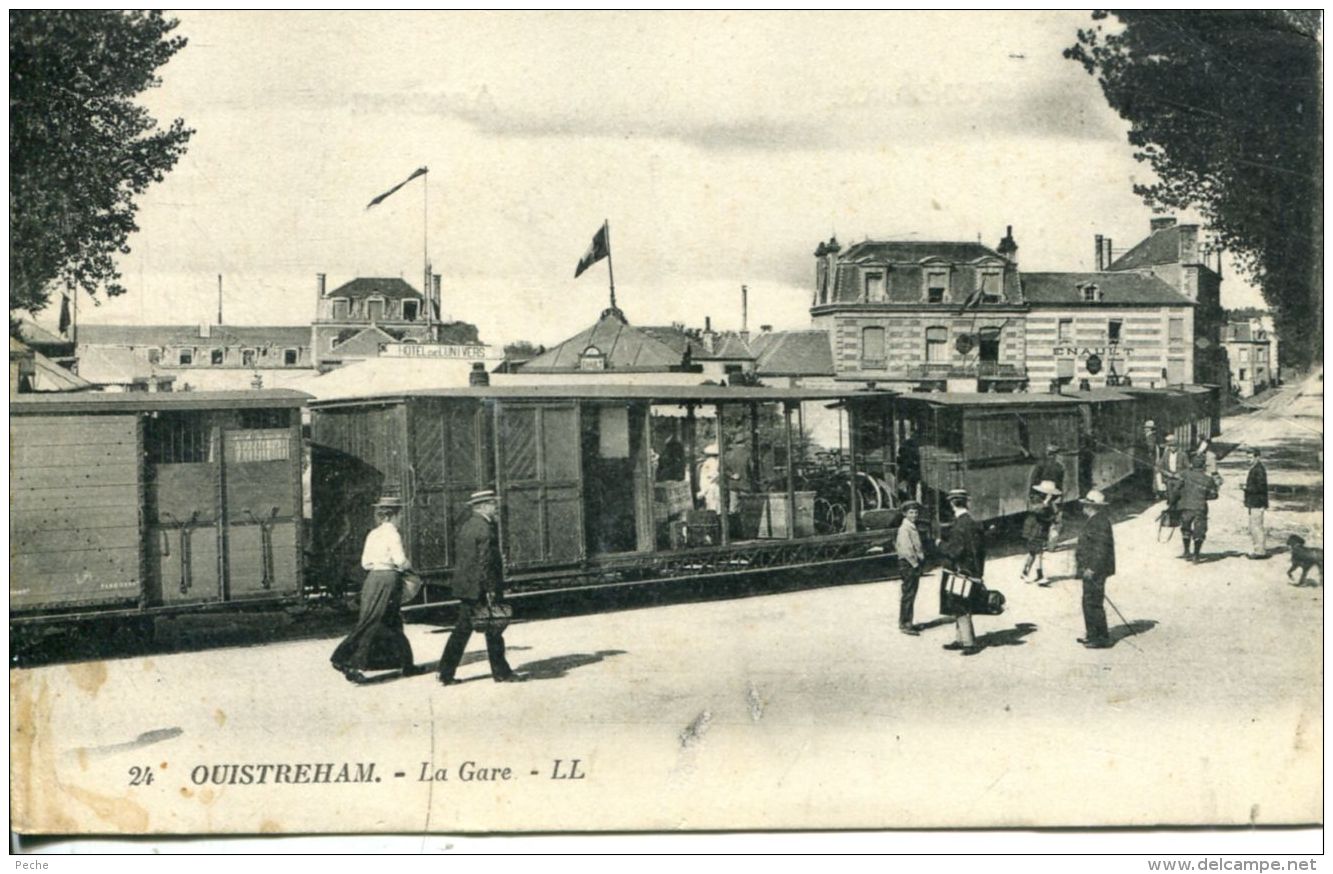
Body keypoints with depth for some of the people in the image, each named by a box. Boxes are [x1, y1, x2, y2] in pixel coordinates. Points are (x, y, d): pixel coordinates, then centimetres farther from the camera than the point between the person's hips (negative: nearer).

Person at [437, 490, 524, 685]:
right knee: (493, 630, 2)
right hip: (480, 588, -9)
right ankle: (501, 672, 11)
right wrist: (491, 590, -18)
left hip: (464, 586, 9)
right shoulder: (484, 528, -16)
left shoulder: (465, 525, 13)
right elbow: (485, 562, -20)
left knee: (462, 630, 10)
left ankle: (446, 674, 9)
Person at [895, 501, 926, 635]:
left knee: (911, 595, 13)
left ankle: (908, 623, 20)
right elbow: (906, 550, -20)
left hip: (915, 564, 10)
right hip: (908, 565, -10)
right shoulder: (904, 528, -15)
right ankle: (904, 624, -2)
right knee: (908, 595, -6)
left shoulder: (913, 527, 16)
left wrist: (921, 562, 12)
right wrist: (915, 564, -16)